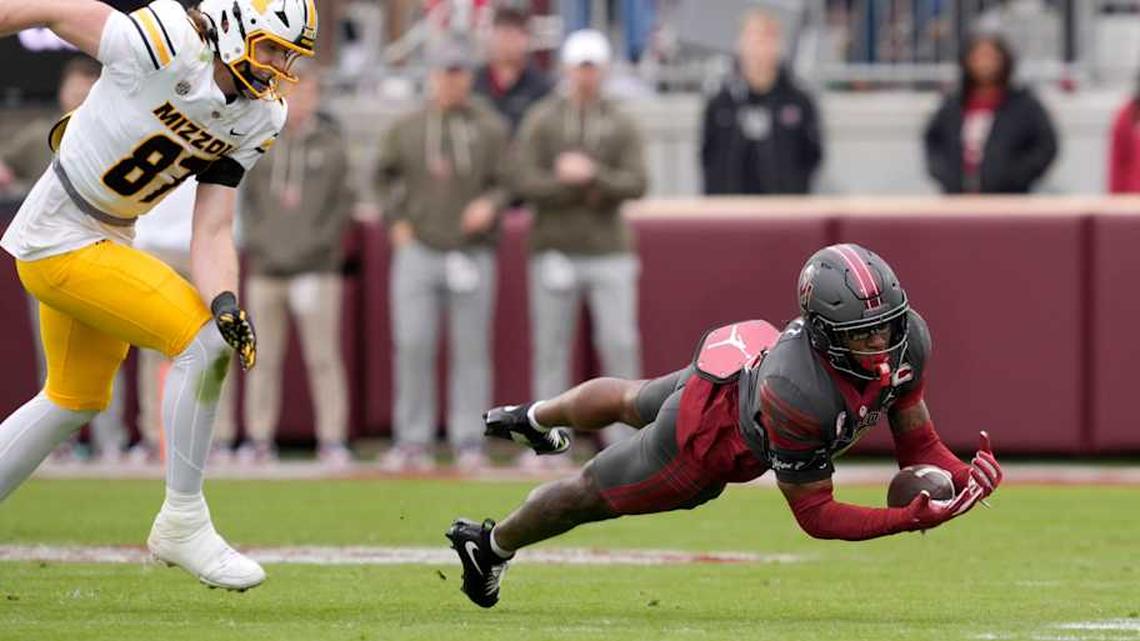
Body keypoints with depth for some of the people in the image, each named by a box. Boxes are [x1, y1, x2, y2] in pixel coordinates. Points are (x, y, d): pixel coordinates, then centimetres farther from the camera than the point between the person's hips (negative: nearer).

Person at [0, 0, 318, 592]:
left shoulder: (255, 120, -1)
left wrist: (224, 300, -22)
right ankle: (182, 525, -4)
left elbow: (212, 232, -3)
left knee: (74, 402, 22)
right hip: (58, 242, -9)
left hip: (107, 241, 9)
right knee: (201, 340, -15)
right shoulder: (168, 49, -25)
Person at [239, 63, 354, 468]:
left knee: (323, 358, -5)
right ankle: (259, 439, 9)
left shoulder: (331, 143, 6)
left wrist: (318, 244, -6)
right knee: (264, 359, 4)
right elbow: (247, 198, 11)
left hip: (316, 267, -2)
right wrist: (254, 243, -2)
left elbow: (342, 203, 4)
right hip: (265, 267, 2)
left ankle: (332, 440, -3)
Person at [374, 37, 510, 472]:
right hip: (417, 252, 1)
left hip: (472, 253, -1)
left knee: (471, 350, 1)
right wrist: (396, 221, 6)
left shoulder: (490, 128, 5)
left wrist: (490, 205, -16)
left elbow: (507, 181, 5)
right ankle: (413, 442, 0)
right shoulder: (406, 128, 8)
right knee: (412, 346, -5)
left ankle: (468, 442, 5)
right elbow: (385, 175, 18)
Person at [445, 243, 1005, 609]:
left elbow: (916, 445, -17)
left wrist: (964, 477, -38)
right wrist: (911, 520, -47)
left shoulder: (907, 338, -31)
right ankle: (491, 545, 50)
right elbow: (813, 514, -36)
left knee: (632, 402, 36)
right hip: (711, 434, -7)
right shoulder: (796, 392, -49)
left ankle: (532, 418, 69)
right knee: (592, 493, 20)